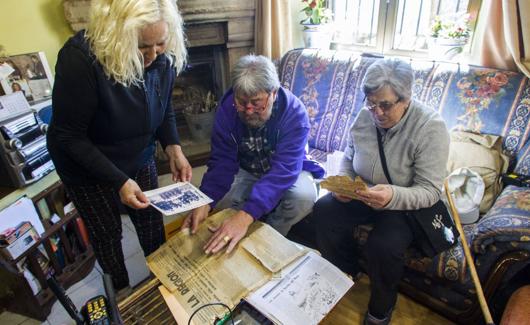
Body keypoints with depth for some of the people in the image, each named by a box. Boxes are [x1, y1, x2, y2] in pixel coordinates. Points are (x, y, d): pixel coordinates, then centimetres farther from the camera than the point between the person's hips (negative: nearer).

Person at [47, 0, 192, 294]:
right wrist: (119, 181, -29)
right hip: (87, 168, -3)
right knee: (107, 234, 13)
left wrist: (174, 149, -17)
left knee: (151, 222, 15)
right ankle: (121, 292, 42)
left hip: (139, 159, 4)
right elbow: (69, 137, -24)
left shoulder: (164, 58, -16)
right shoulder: (80, 59, -31)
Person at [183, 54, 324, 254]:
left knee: (303, 196, -32)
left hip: (288, 171, -2)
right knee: (220, 201, -24)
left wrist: (246, 215, -52)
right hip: (247, 172, 2)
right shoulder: (227, 108, -19)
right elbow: (223, 161, -19)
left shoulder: (294, 112, -30)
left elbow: (284, 170, -39)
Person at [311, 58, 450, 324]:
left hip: (406, 204, -4)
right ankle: (345, 275, 11)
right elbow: (348, 158, 7)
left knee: (384, 245, -29)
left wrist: (393, 196, -43)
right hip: (362, 194, 5)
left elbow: (430, 192, -23)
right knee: (323, 211, -17)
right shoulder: (365, 116, -8)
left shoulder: (431, 127, -22)